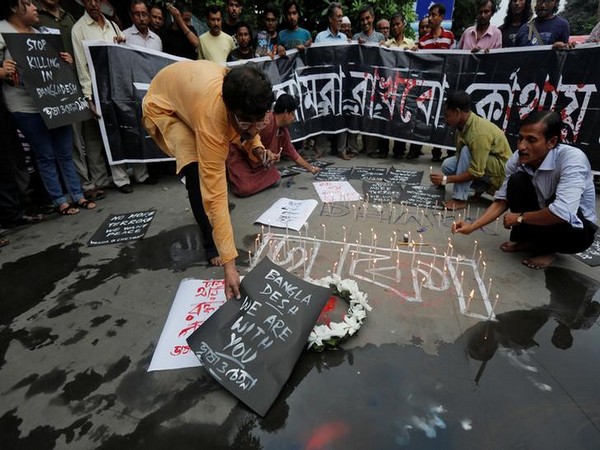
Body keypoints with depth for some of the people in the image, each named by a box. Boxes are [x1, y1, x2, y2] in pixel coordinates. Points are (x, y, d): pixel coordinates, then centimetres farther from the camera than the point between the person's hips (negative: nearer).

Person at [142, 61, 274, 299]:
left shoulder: (247, 93, -29)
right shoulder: (211, 116, -45)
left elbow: (251, 126, -3)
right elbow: (215, 191, -44)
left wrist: (255, 146, -26)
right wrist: (229, 264, -44)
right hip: (163, 106, -6)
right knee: (197, 170, -26)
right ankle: (210, 242, -6)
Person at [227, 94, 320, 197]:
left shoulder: (283, 131, 1)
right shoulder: (265, 121, -28)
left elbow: (292, 153, 13)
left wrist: (311, 168, 18)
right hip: (239, 156, -8)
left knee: (275, 179, -8)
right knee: (245, 189, -26)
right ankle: (232, 178, 6)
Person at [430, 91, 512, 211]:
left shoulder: (479, 133, -32)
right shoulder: (464, 124, -7)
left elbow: (476, 173, -30)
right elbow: (460, 155, 1)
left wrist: (446, 179, -28)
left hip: (501, 169, -8)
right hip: (480, 163, 8)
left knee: (467, 152, -31)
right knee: (447, 165, -10)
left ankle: (460, 199, -24)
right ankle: (482, 187, 5)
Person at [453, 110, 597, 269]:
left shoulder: (572, 158, -31)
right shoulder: (517, 159, -16)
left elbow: (562, 213, -41)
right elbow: (502, 201, -9)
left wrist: (519, 217, -26)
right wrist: (472, 226, -20)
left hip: (578, 230, -4)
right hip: (542, 221, 4)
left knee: (557, 212, -36)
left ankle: (547, 250, -3)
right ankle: (527, 240, 0)